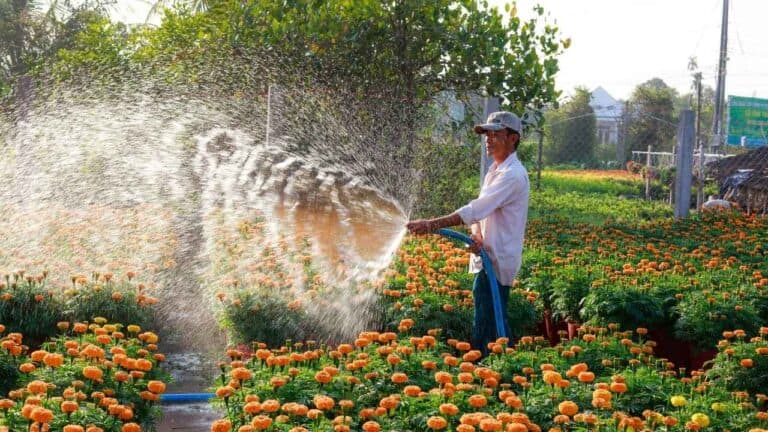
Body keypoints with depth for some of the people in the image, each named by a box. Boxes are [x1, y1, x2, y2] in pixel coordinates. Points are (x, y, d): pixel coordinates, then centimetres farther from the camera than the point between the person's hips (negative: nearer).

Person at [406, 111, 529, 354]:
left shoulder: (512, 175, -17)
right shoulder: (495, 170, 15)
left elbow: (475, 210, -26)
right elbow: (479, 211, 9)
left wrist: (431, 225, -28)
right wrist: (477, 235, -15)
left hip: (497, 261, -10)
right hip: (487, 257, 10)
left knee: (489, 324, -8)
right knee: (486, 320, 16)